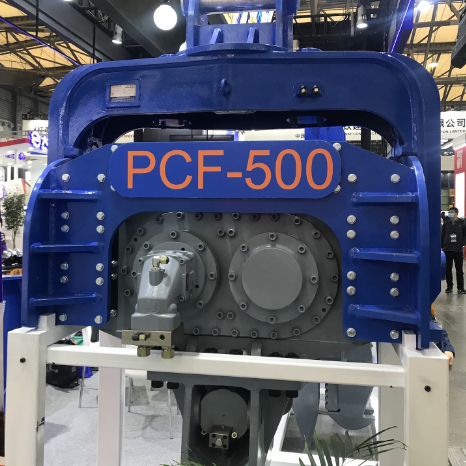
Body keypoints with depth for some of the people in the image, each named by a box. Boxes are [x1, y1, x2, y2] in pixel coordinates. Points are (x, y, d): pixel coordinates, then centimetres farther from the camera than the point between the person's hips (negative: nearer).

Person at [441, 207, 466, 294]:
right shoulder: (446, 223, 5)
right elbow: (442, 236, 8)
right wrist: (442, 246, 1)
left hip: (458, 250, -2)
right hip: (447, 249, 2)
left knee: (459, 269, 4)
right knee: (448, 269, 6)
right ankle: (449, 286, 15)